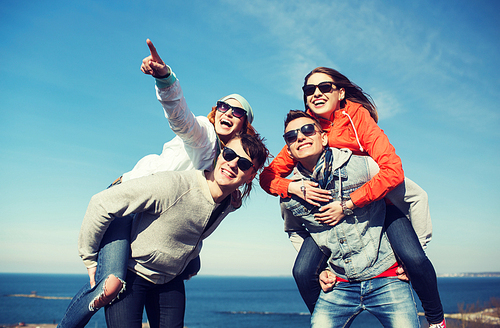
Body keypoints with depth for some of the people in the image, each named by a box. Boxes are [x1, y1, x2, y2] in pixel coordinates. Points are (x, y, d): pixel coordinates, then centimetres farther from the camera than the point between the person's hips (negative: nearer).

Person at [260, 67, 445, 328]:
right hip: (331, 206, 3)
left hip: (377, 198, -3)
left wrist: (347, 205, -32)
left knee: (413, 259, -24)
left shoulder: (357, 116, -17)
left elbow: (393, 171, -27)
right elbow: (268, 177, -7)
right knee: (302, 272, -12)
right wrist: (295, 187, -28)